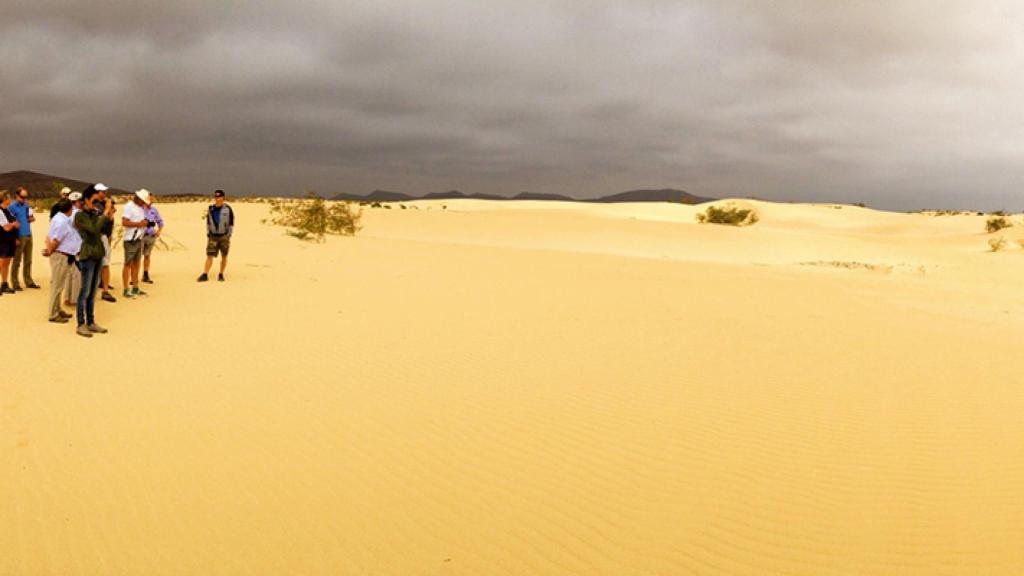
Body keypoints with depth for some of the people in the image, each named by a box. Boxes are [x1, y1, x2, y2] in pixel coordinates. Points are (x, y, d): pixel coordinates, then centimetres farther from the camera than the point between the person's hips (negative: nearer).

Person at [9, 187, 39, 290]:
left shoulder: (27, 205, 11)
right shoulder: (12, 206, -9)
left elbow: (32, 217, 22)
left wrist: (31, 218, -4)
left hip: (28, 235, 6)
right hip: (20, 237, -6)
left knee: (28, 261, 13)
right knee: (17, 261, 0)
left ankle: (29, 281, 21)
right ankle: (15, 283, 6)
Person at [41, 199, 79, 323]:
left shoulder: (59, 218, 10)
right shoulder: (62, 221, -20)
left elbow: (49, 236, 11)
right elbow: (55, 241, -21)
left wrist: (48, 249, 3)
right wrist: (49, 251, -6)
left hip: (64, 257, 10)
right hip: (60, 256, -10)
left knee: (58, 285, 18)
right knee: (57, 286, -2)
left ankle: (58, 310, 29)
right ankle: (53, 315, 4)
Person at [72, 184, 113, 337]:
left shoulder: (94, 214, 12)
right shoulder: (80, 215, -10)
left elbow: (103, 231, 16)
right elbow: (94, 229, -23)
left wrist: (109, 216, 4)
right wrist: (105, 213, -17)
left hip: (98, 255, 7)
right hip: (87, 256, -7)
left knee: (93, 292, 12)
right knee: (85, 292, -3)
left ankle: (91, 323, 20)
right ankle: (81, 325, 3)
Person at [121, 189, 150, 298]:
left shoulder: (142, 207, 15)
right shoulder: (129, 206, -11)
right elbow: (124, 222, -20)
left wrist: (145, 223, 4)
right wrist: (138, 224, -19)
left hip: (139, 239, 8)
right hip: (130, 240, -8)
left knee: (136, 264, 12)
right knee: (128, 264, -4)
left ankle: (135, 288, 19)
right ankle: (126, 290, -1)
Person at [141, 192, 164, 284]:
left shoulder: (154, 210, 10)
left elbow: (160, 221, 22)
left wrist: (159, 230, 11)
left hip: (151, 236, 5)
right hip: (141, 235, -5)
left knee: (147, 255, 14)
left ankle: (145, 275, 22)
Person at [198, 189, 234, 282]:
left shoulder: (227, 209, -5)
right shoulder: (211, 209, 5)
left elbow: (231, 223, -3)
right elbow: (208, 222, 15)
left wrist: (229, 236, -6)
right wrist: (208, 235, 10)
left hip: (224, 236, -2)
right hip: (213, 236, 2)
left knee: (224, 256, 6)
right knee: (209, 256, -4)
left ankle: (221, 274, 17)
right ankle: (205, 274, -5)